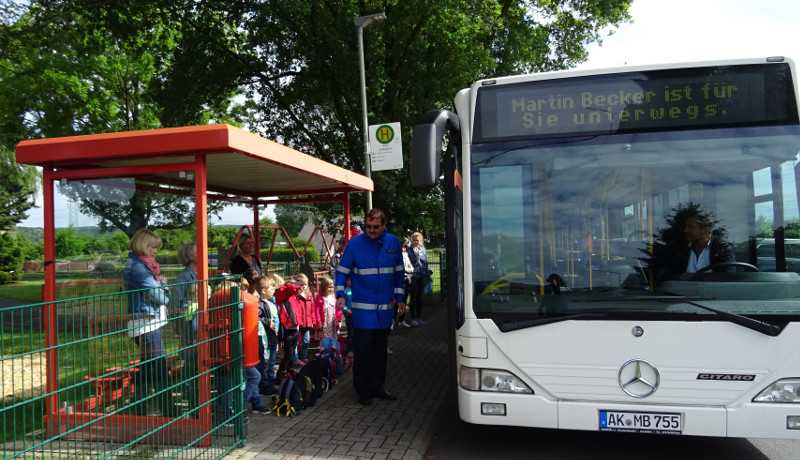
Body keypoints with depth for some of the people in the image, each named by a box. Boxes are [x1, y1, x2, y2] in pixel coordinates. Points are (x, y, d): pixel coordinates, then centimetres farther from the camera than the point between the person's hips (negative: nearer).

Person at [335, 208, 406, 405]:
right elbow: (342, 271, -2)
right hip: (363, 308, -4)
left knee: (381, 350, 14)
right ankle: (362, 390, 12)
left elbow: (398, 271, 14)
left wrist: (400, 297, 12)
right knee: (363, 351, -1)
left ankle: (378, 386, 26)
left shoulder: (393, 242, 5)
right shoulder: (355, 243, -6)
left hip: (385, 308, 4)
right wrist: (340, 295, -14)